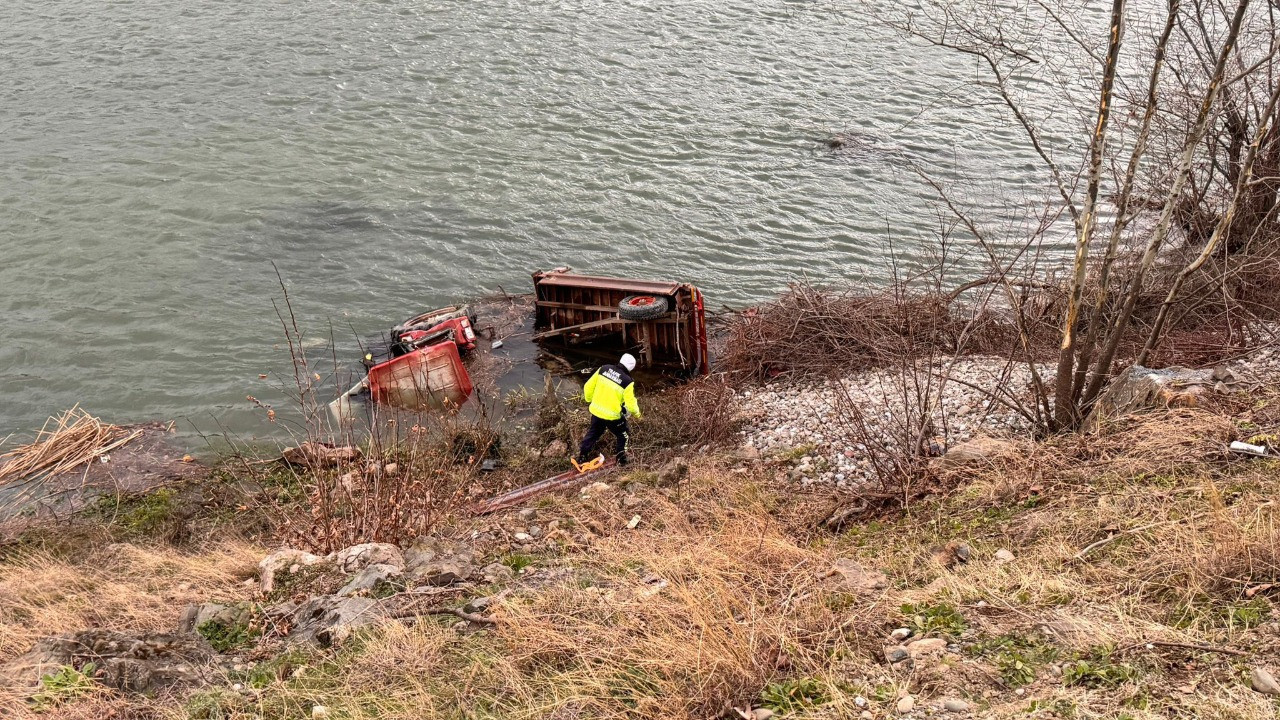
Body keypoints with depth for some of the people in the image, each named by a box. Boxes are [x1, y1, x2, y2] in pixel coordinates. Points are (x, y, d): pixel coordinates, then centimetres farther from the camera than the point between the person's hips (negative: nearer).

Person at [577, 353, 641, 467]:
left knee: (593, 433, 28)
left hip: (596, 411, 5)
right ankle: (621, 459, 26)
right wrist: (636, 414, 8)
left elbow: (588, 386, 2)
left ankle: (582, 457, 37)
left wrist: (589, 398, 21)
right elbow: (630, 403, -13)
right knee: (624, 436, 21)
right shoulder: (628, 382, -19)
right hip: (612, 416, -5)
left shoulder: (604, 369, -6)